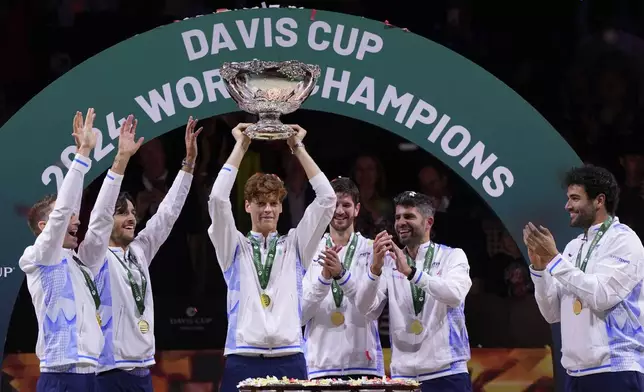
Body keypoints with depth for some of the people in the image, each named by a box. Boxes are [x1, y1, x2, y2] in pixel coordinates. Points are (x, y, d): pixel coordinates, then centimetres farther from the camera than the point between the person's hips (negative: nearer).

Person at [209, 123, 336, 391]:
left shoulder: (295, 246, 15)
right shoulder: (234, 247, 12)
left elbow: (326, 199, 7)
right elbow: (218, 199, -2)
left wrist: (298, 148, 7)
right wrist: (240, 147, 2)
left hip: (289, 361, 1)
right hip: (243, 362, -1)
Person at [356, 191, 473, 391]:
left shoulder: (453, 257, 2)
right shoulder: (389, 262, 8)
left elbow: (455, 295, -18)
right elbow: (364, 307, -6)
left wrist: (411, 272, -29)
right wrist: (375, 268, -23)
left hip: (447, 374, -2)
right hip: (403, 375, 2)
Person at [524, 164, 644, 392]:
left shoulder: (623, 240, -4)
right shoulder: (573, 247, 15)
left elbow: (601, 297, -18)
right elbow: (552, 313, 13)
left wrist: (554, 258, -14)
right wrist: (539, 264, 0)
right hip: (576, 373, 7)